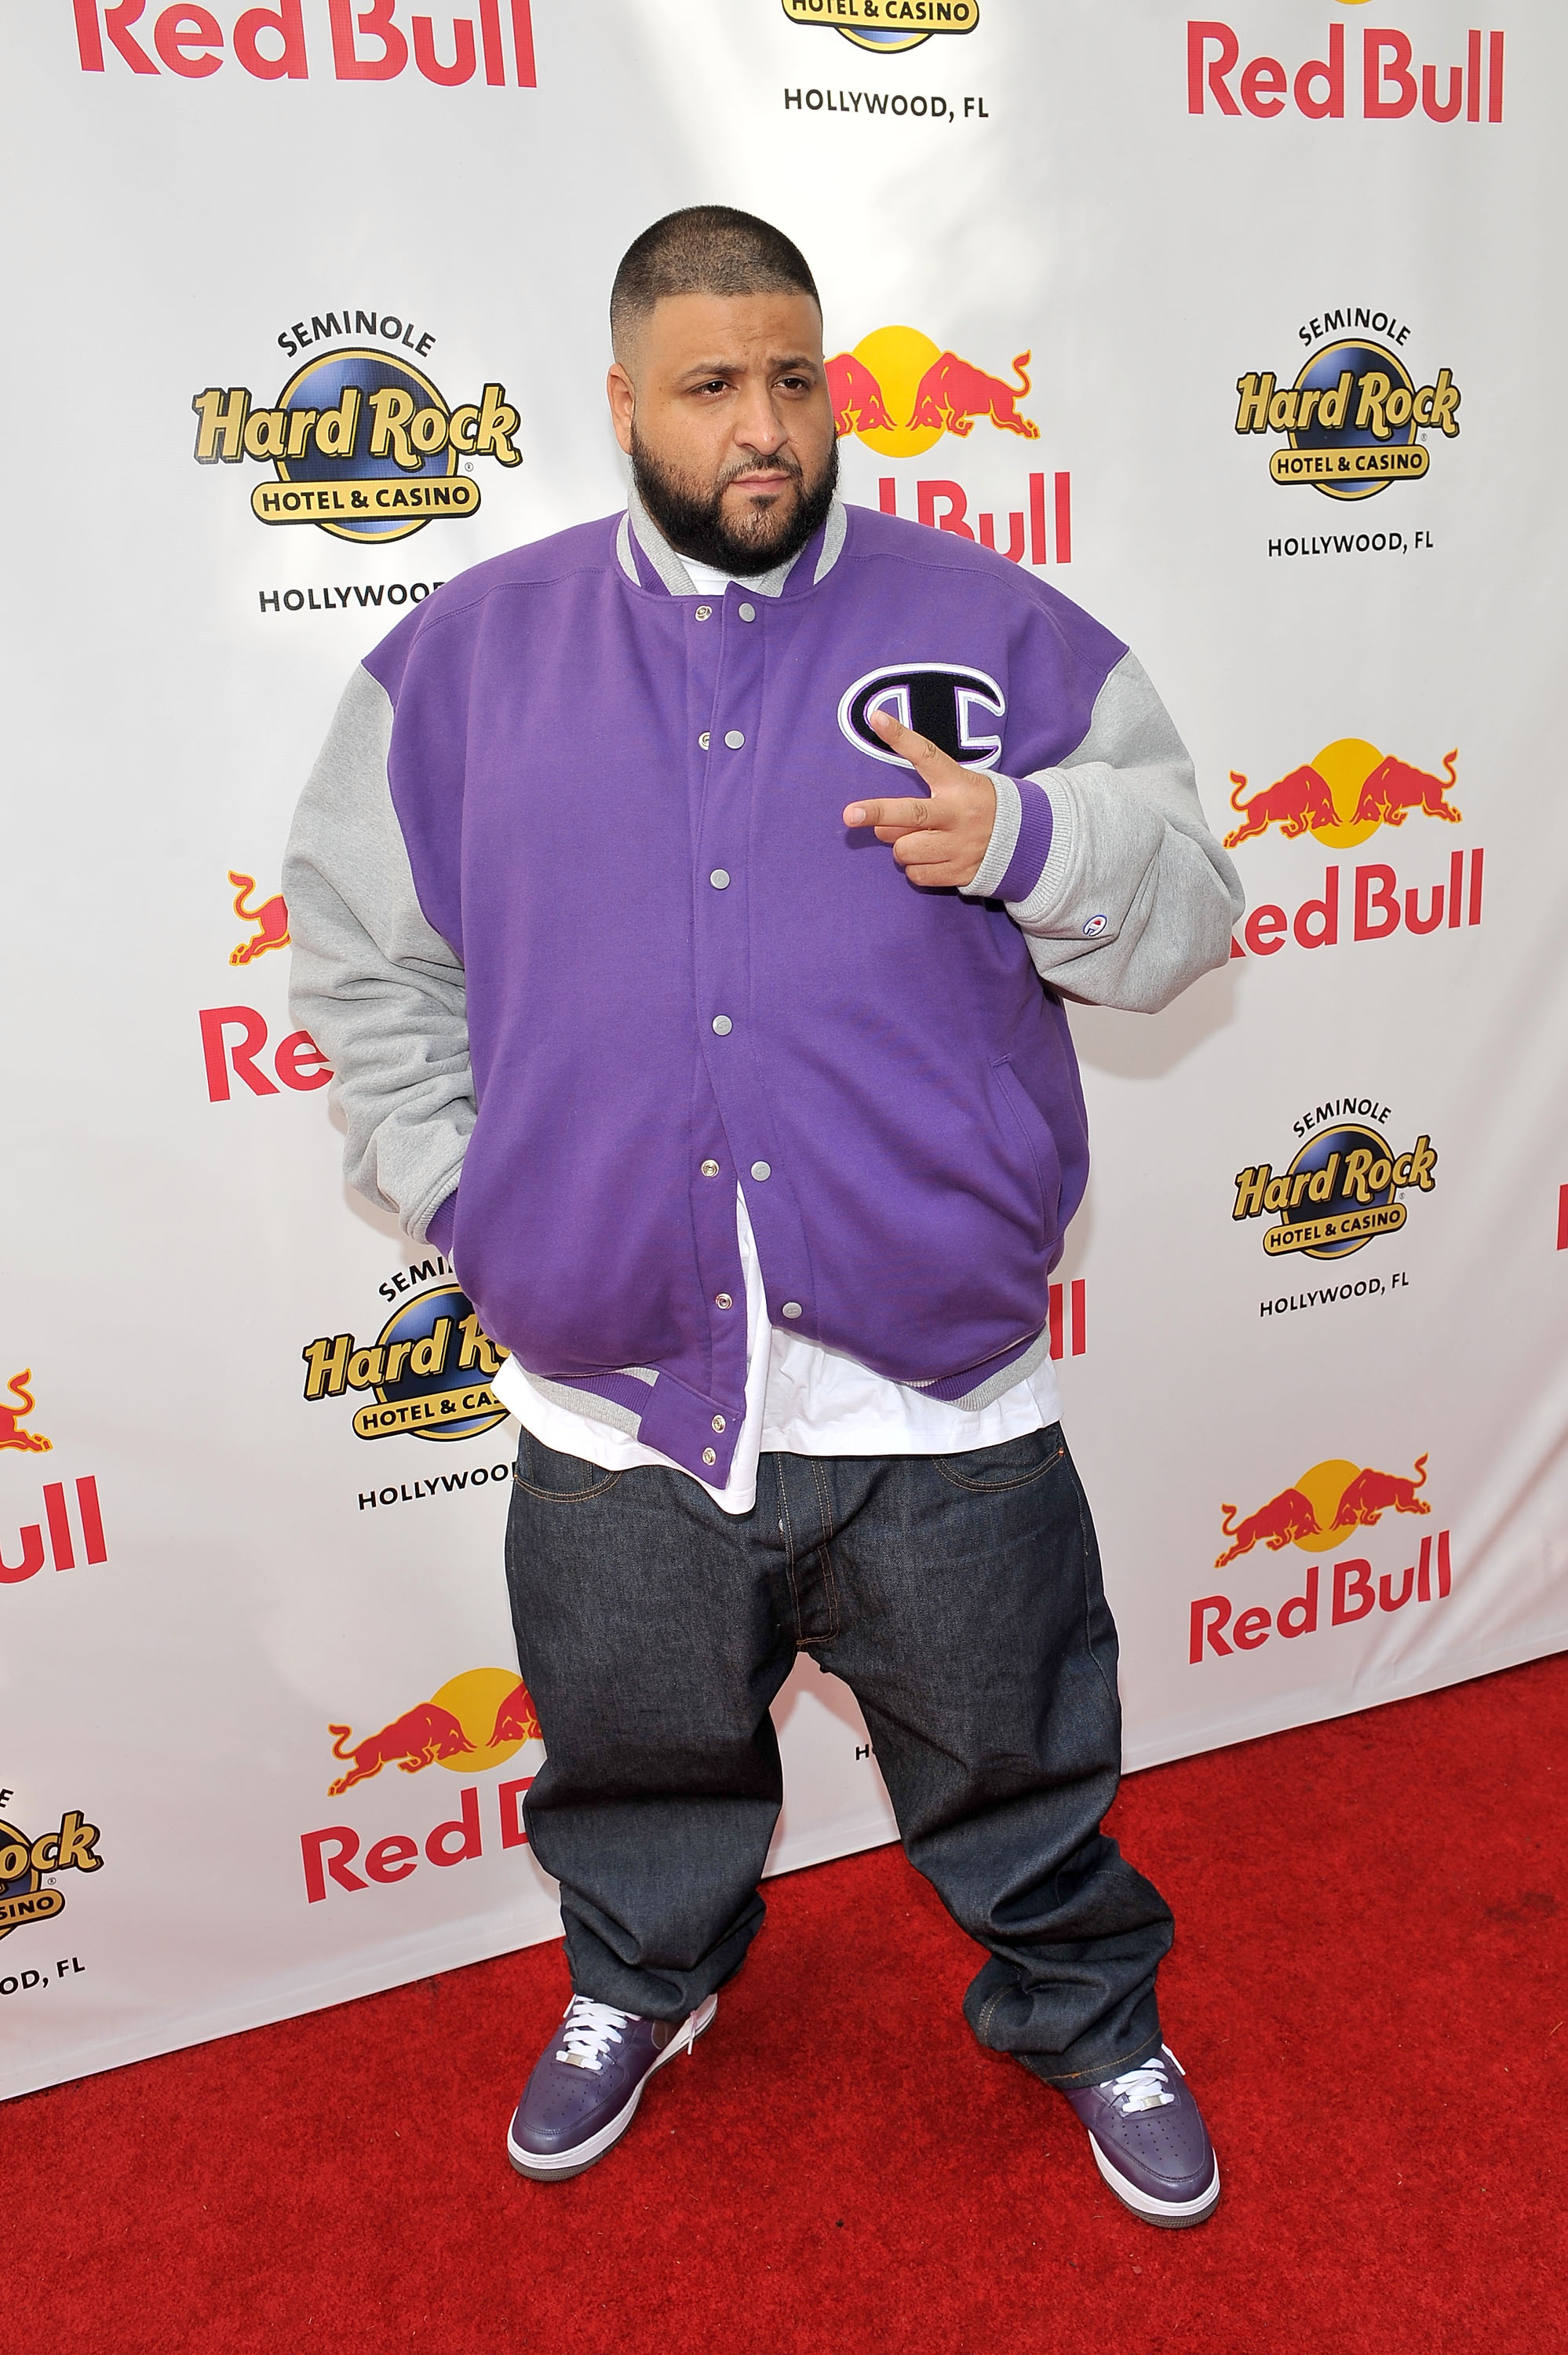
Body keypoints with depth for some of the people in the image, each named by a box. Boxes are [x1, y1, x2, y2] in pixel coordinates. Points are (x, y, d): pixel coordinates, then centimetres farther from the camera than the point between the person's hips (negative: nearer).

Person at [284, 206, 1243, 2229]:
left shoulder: (998, 630, 0)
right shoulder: (470, 653, 3)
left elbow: (1186, 909, 2)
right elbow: (354, 945, 9)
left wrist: (1027, 840, -18)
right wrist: (459, 1187, 1)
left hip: (935, 1387, -1)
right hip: (612, 1390, 2)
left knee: (1014, 1758, 18)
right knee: (643, 1755, 24)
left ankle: (1087, 2014, 48)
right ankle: (639, 1982, 55)